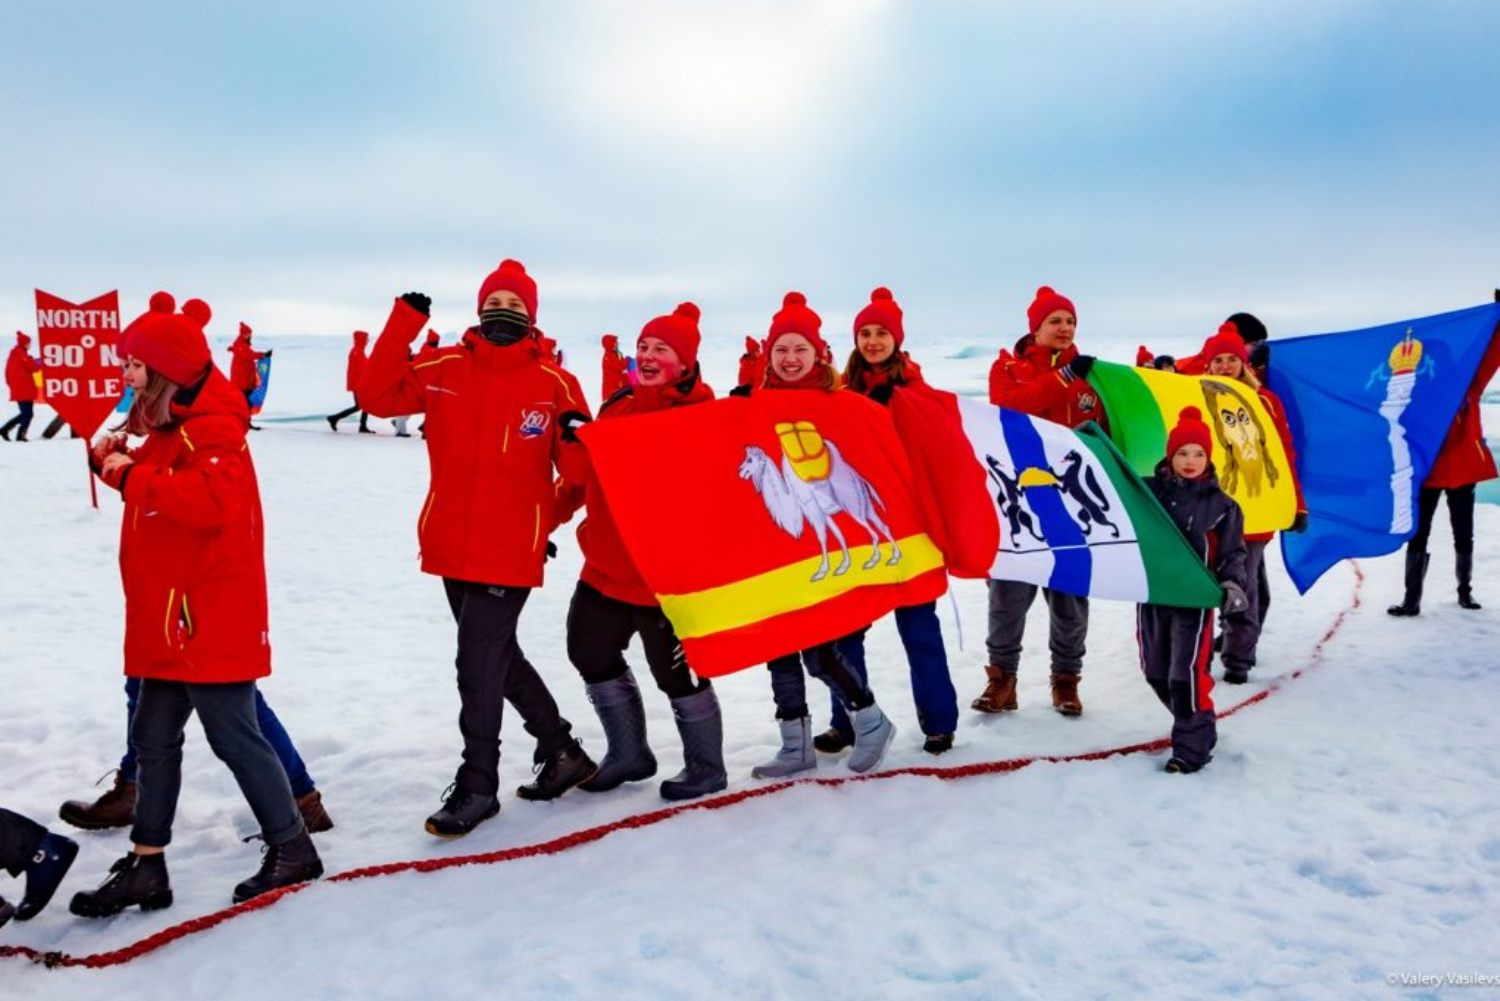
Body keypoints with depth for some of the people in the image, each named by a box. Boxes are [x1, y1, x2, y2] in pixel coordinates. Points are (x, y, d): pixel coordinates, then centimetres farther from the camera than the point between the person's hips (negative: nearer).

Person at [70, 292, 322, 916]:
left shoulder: (212, 427, -15)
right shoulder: (168, 428, 16)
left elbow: (210, 500, -29)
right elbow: (161, 493, 20)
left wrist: (130, 477, -22)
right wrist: (116, 461, 4)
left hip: (210, 618, -10)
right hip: (167, 618, 10)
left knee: (233, 735, -2)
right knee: (154, 738, 13)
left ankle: (292, 847, 11)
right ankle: (146, 865, 22)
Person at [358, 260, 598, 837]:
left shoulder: (553, 383, -4)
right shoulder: (447, 370, 3)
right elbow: (377, 396, -5)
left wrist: (577, 438, -25)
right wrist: (404, 325, -12)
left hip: (511, 549, -5)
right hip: (452, 545, 5)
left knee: (478, 661, -6)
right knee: (496, 655, 16)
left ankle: (478, 784, 11)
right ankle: (562, 752, 34)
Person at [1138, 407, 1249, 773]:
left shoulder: (1220, 505, -1)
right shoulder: (1149, 491, 3)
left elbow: (1232, 553, 2)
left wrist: (1232, 584, -14)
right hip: (1151, 595, 4)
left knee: (1186, 674, -10)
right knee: (1157, 673, 11)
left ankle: (1192, 746, 4)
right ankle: (1197, 727, 32)